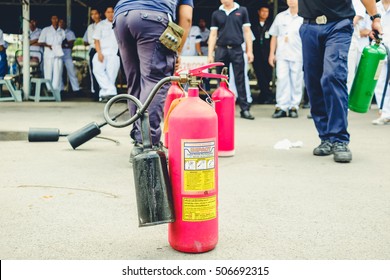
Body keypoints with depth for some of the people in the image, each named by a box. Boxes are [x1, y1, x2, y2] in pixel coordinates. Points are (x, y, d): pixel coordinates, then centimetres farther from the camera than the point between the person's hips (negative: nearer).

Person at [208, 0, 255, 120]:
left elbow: (247, 31, 6)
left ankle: (245, 109, -1)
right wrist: (210, 54, 3)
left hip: (237, 50, -2)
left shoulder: (242, 11, 7)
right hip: (221, 50, 2)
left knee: (240, 80, -3)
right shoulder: (216, 14, 11)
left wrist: (249, 51, -1)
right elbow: (213, 35, 10)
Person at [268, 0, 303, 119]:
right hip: (282, 55, 2)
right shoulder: (280, 17, 14)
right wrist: (272, 54, 10)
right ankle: (281, 107, -1)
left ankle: (294, 106, 10)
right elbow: (274, 36, 15)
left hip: (298, 55, -2)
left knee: (296, 82, 2)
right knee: (282, 80, -4)